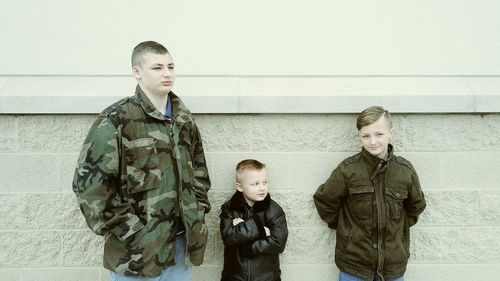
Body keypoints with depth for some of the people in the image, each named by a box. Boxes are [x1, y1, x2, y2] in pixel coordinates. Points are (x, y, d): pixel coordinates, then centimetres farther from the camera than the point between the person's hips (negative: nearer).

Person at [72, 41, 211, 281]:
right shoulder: (116, 121, -13)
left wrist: (197, 212, 6)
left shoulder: (184, 120, 7)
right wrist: (131, 231, -15)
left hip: (182, 242, 6)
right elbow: (89, 183, -16)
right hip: (138, 248, -5)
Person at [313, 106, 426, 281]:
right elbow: (324, 200, -1)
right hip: (354, 261, -2)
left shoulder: (405, 170, -4)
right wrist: (343, 227, 4)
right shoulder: (348, 169, -13)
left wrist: (398, 229, 9)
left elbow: (416, 206, 13)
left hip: (394, 263, 2)